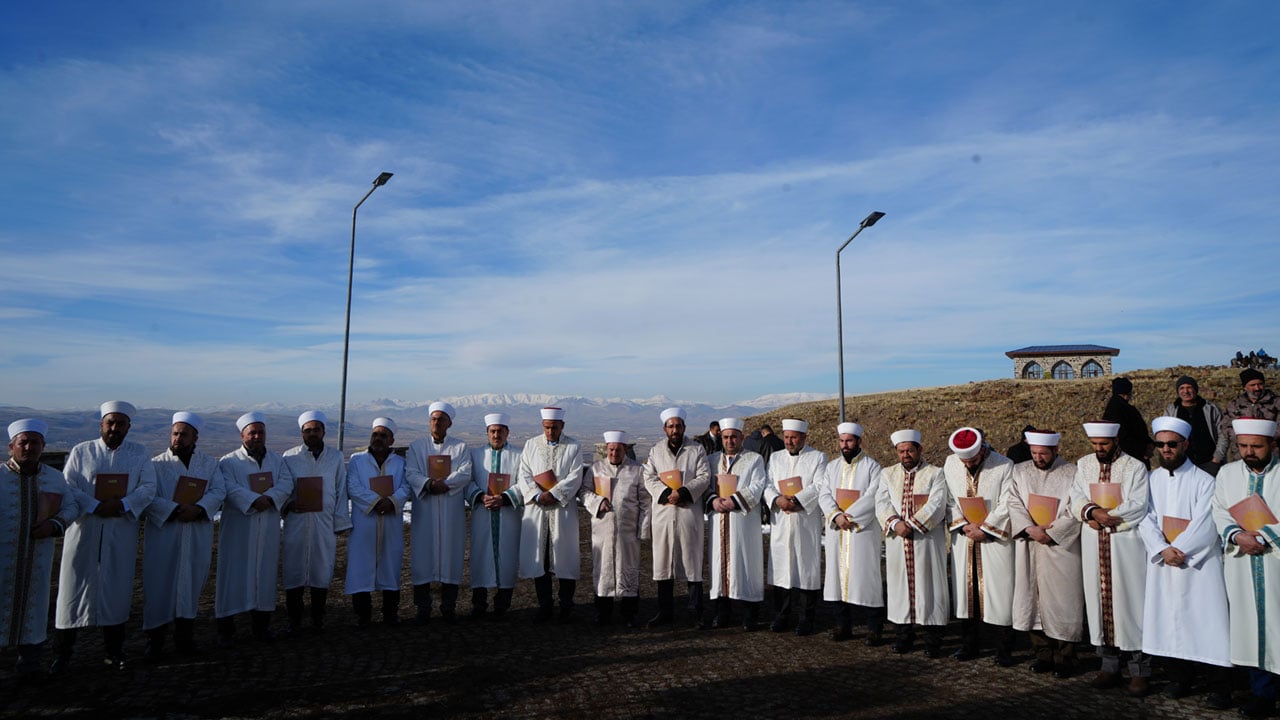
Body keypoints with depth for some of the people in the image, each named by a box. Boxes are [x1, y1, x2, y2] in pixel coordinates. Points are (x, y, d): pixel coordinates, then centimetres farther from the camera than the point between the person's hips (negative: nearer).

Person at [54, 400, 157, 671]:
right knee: (74, 586, 3)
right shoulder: (81, 451, 4)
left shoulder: (140, 453, 5)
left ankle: (114, 650, 18)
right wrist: (95, 506, -19)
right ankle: (63, 651, 15)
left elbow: (148, 487, -2)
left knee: (117, 588, 7)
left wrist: (122, 504, -18)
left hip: (122, 532, 1)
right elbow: (67, 486, -5)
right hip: (84, 529, 0)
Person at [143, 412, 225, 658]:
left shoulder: (210, 463, 9)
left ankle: (185, 638, 19)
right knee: (159, 585, 1)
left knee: (191, 584, 8)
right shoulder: (156, 464, 3)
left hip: (198, 538, 2)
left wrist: (198, 509, -18)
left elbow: (218, 491, -2)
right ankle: (155, 640, 13)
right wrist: (175, 510, -21)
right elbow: (150, 497, -8)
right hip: (163, 534, -2)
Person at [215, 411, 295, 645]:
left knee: (265, 573, 8)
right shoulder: (228, 462, 0)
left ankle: (261, 626, 19)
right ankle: (226, 630, 10)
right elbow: (230, 488, -16)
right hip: (238, 528, -3)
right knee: (234, 574, 0)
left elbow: (286, 483, -4)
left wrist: (270, 498, -20)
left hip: (268, 529, 3)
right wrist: (255, 500, -26)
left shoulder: (277, 460, 11)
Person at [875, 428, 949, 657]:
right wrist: (895, 523, -18)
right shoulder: (888, 474, 11)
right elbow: (882, 503, -1)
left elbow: (936, 505, -11)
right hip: (897, 541, 3)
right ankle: (903, 635, 21)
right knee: (900, 585, 8)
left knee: (929, 586, 0)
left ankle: (933, 641, 11)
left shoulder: (935, 474, 2)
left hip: (927, 540, -3)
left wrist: (911, 524, -19)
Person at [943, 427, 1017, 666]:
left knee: (998, 591, -1)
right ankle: (969, 644, 21)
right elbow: (949, 500, 2)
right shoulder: (950, 464, 0)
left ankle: (1004, 650, 12)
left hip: (995, 538, -3)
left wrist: (984, 529, -14)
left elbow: (1006, 506, -12)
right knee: (966, 591, 9)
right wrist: (963, 526, -9)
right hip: (964, 538, 4)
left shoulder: (1004, 466, -12)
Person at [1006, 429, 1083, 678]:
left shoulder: (1072, 473, -3)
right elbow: (1014, 503, 1)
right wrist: (1030, 529, -13)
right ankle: (1042, 653, 17)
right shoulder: (1020, 471, 8)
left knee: (1062, 600, 0)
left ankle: (1065, 657, 11)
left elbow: (1075, 511, -8)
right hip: (1028, 548, 3)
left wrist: (1050, 532, -14)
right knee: (1033, 598, 6)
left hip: (1061, 547, -3)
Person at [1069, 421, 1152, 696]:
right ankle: (1109, 665, 16)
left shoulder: (1135, 467, -4)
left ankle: (1140, 670, 8)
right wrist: (1093, 511, -17)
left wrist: (1100, 516, -15)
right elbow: (1076, 498, 3)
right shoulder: (1083, 465, 9)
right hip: (1093, 546, 4)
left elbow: (1138, 507, -11)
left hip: (1126, 545, -4)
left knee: (1129, 601, -2)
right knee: (1100, 601, 7)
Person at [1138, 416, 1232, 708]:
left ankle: (1220, 686, 9)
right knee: (1169, 619, 6)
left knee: (1205, 618, -3)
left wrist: (1178, 550, -15)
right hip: (1162, 564, 3)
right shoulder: (1150, 480, 7)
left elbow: (1204, 525, -10)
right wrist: (1163, 550, -13)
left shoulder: (1203, 481, -2)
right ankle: (1179, 677, 19)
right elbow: (1145, 519, 0)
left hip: (1198, 563, -3)